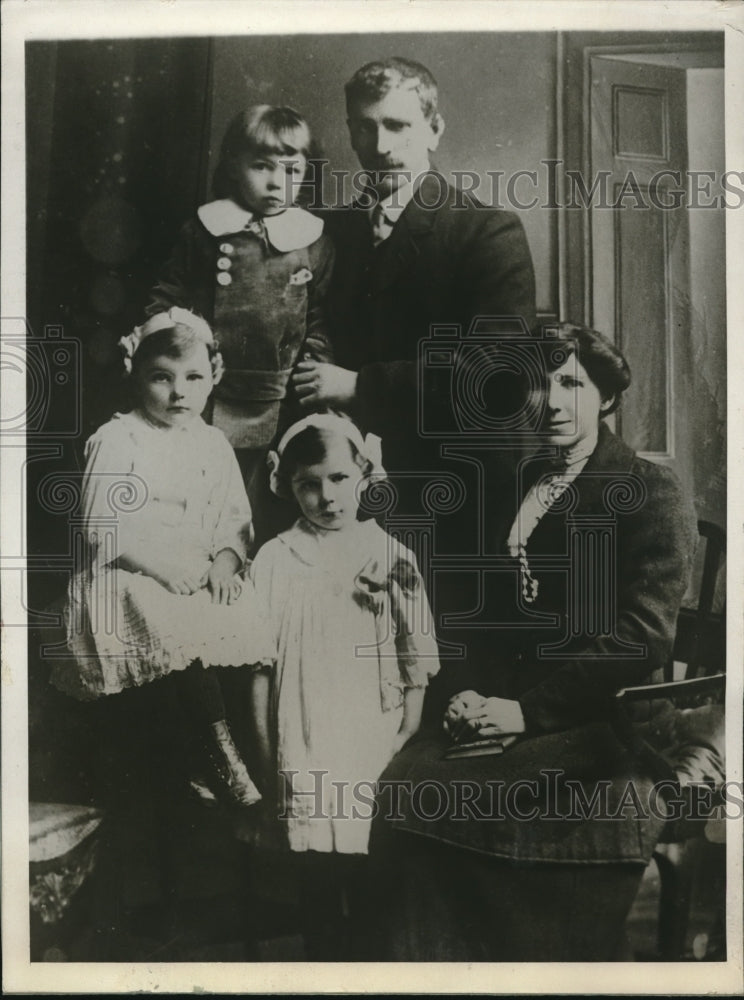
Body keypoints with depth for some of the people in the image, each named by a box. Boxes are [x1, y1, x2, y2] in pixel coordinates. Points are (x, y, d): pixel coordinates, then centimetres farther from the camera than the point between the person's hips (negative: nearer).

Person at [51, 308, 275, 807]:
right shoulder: (116, 440, -4)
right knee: (190, 632, -31)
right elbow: (102, 524, -11)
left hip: (202, 573, 5)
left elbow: (235, 518, 10)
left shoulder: (212, 442, 12)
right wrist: (163, 565, -20)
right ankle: (225, 755, -18)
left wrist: (224, 563, -10)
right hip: (130, 577, -5)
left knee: (254, 621, -18)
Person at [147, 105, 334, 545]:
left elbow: (321, 318, 6)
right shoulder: (206, 229, 1)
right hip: (206, 400, 0)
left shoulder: (315, 241, 3)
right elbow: (169, 298, 7)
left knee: (265, 518, 10)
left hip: (276, 408, 1)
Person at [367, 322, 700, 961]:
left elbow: (641, 639, -8)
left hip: (601, 724, -5)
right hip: (503, 711, 5)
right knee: (399, 794, -21)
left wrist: (529, 710, -14)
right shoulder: (513, 488, 20)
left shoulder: (654, 494, 1)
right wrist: (473, 695, -1)